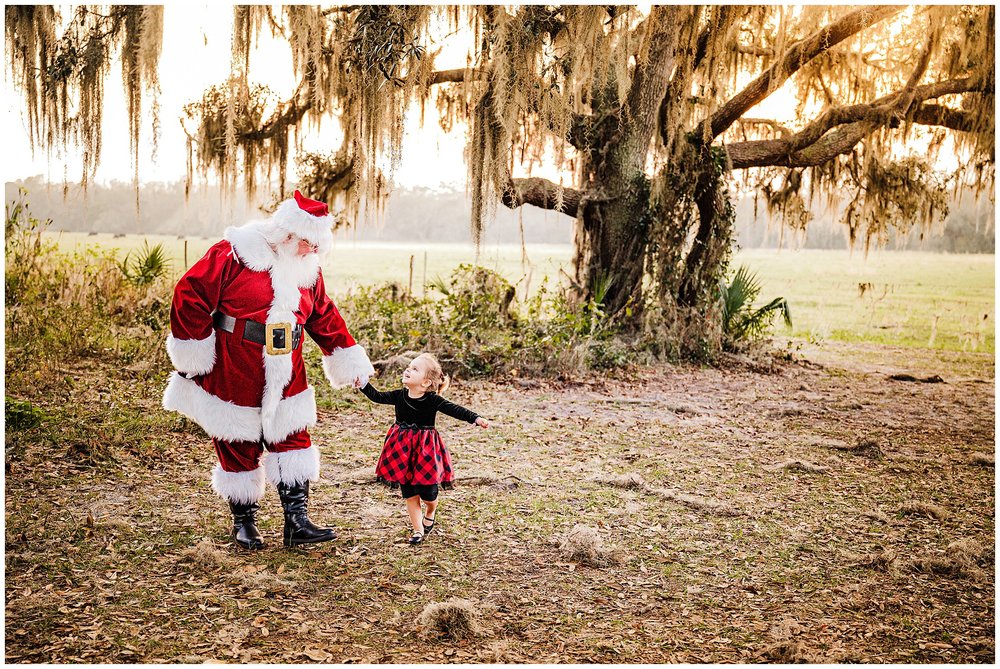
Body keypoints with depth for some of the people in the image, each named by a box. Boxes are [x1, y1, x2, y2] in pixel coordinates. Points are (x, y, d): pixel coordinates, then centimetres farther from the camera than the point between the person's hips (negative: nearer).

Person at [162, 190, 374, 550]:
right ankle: (243, 522, 22)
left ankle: (297, 521, 4)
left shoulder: (308, 269, 7)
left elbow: (325, 318, 16)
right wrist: (194, 355, -11)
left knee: (293, 441, 0)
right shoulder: (234, 254, -14)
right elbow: (191, 295, -14)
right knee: (239, 448, 6)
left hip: (286, 380, 5)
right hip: (233, 377, -5)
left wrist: (349, 361, 15)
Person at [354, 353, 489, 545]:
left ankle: (429, 513, 39)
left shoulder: (432, 400, -14)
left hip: (426, 450, -3)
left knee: (427, 495, 3)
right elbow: (378, 397, 7)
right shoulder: (399, 396, -3)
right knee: (410, 495, 8)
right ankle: (418, 530, 22)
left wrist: (476, 418, -32)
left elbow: (455, 410, -20)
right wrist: (364, 384, -6)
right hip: (403, 451, 3)